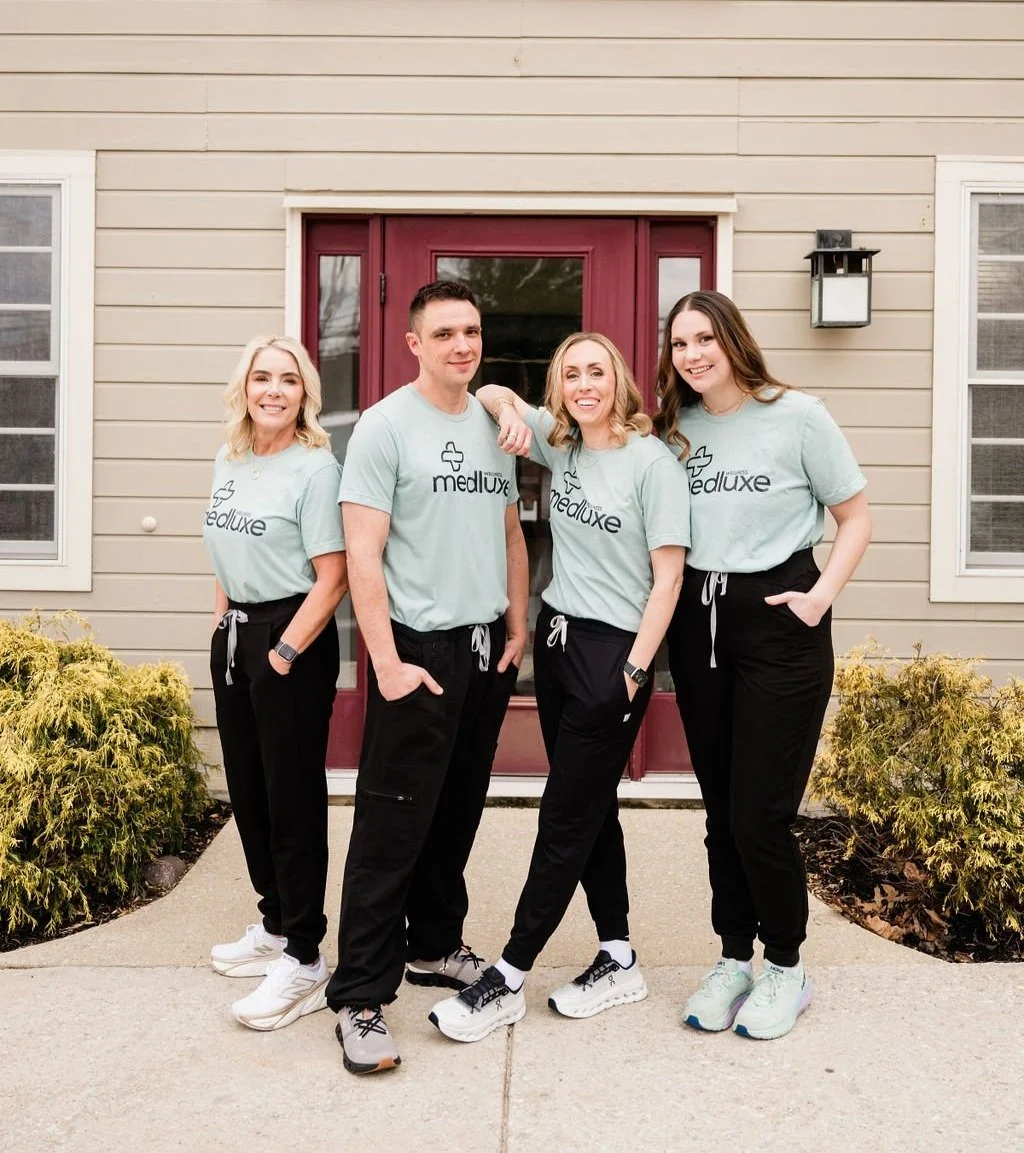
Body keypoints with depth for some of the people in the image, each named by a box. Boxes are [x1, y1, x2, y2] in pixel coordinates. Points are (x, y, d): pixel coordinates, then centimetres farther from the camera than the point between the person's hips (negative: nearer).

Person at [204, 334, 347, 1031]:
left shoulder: (316, 468, -12)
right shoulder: (228, 462, 10)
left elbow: (332, 579, -16)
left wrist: (284, 654, -17)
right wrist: (225, 625, 12)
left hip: (292, 639, -8)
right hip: (235, 634, 8)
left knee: (293, 800, -2)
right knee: (249, 790, 15)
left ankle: (305, 963, 9)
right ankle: (276, 927, 32)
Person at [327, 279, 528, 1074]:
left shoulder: (494, 426, 11)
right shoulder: (386, 425, -7)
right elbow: (363, 554, -12)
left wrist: (517, 629, 8)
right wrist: (388, 664, -16)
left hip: (487, 648, 6)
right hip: (419, 649, -6)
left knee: (459, 814, 15)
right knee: (393, 827, -3)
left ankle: (435, 947, 32)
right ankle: (361, 999, 6)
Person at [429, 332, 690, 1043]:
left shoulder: (652, 461, -11)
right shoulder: (559, 443, 7)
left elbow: (668, 578, -12)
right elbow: (491, 394, 19)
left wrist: (635, 673, -15)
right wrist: (509, 410, -4)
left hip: (613, 651, -7)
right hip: (556, 639, 7)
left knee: (567, 820, 0)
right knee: (592, 808, 13)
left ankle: (509, 981, 9)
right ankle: (619, 961, 27)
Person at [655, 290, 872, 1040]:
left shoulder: (797, 415, -5)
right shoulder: (674, 430, 8)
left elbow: (856, 515, -1)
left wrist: (822, 596, -12)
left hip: (778, 621, -4)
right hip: (696, 623, 5)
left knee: (759, 814, -3)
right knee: (720, 810, 12)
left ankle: (786, 969, 19)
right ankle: (734, 960, 27)